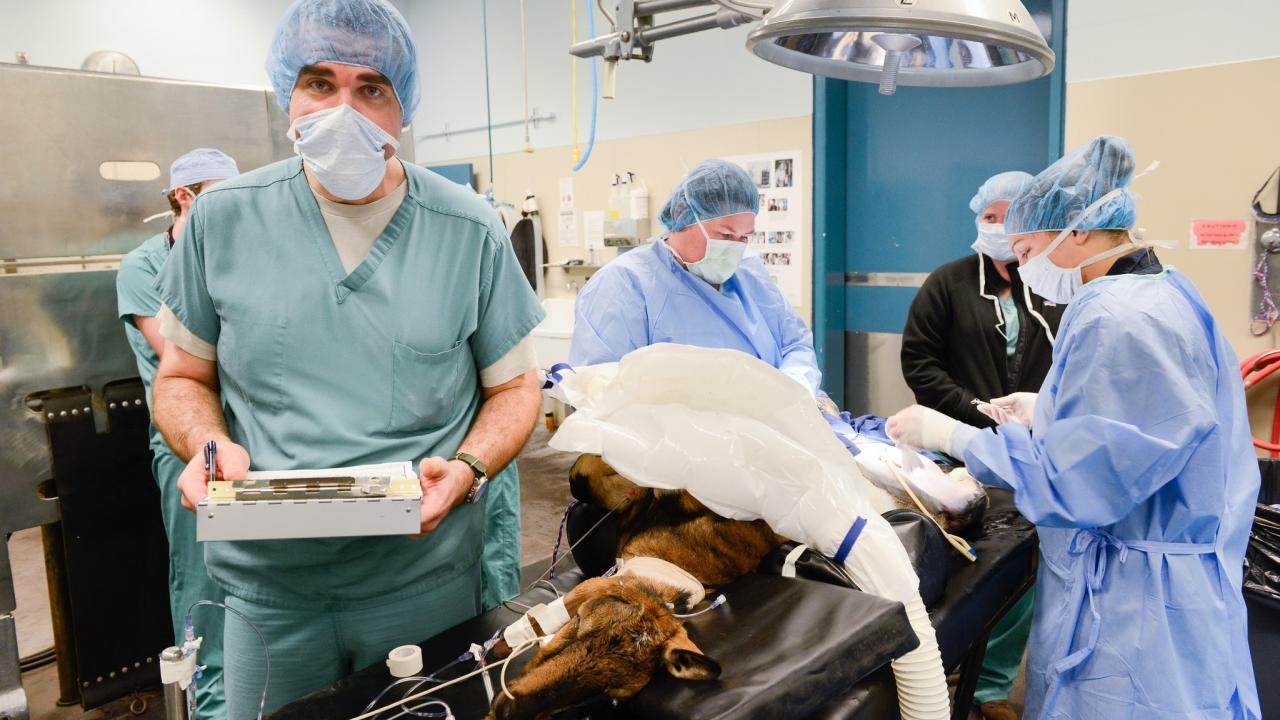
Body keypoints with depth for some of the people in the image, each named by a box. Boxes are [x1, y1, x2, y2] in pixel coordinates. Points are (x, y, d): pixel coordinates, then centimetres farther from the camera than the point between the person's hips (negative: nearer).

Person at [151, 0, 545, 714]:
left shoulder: (470, 230, -6)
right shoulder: (223, 219, -2)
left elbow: (515, 386, 2)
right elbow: (183, 374, 8)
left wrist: (467, 468, -17)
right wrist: (208, 444, -13)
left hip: (427, 579, -1)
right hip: (267, 584, 1)